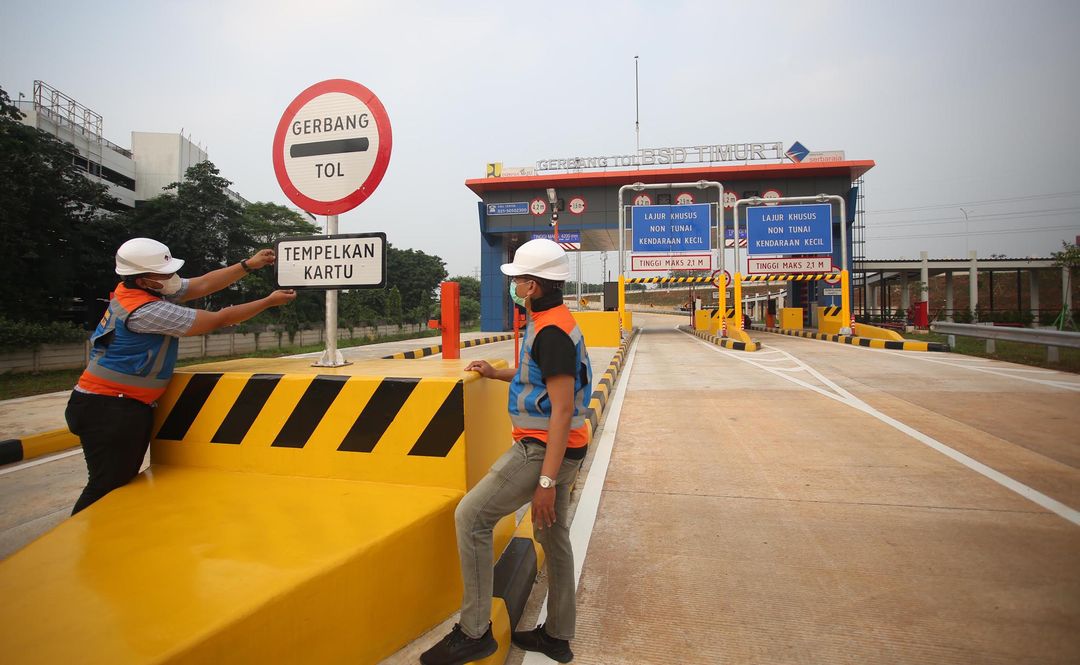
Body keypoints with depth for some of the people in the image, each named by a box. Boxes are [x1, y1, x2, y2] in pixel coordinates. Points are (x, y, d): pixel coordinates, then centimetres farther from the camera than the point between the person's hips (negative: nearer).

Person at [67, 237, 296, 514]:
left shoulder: (145, 289, 3)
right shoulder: (147, 310, -23)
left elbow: (203, 285, 7)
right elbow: (219, 319, -18)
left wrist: (248, 265, 5)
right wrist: (269, 302, -9)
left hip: (128, 405, 10)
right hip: (109, 409, -10)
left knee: (123, 480, 15)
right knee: (108, 487, -5)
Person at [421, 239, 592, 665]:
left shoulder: (551, 331, -20)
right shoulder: (550, 323, 12)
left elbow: (563, 409, -25)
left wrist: (546, 481, -25)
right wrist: (496, 374, 35)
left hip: (544, 450, -10)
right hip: (554, 449, 10)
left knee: (471, 517, -5)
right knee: (553, 537, 17)